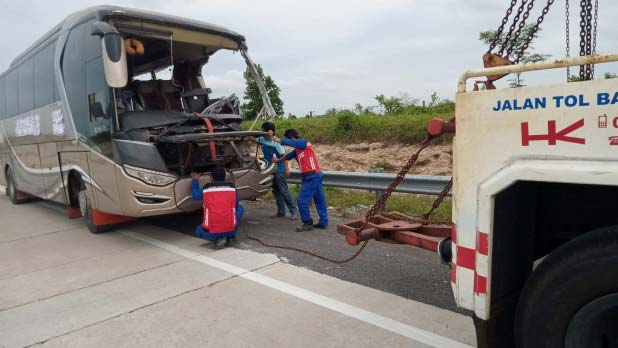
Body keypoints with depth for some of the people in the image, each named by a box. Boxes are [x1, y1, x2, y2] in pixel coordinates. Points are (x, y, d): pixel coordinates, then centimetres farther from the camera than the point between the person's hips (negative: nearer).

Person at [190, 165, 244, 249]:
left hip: (211, 232, 0)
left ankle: (217, 239, 4)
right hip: (230, 229, 1)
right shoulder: (232, 188, 3)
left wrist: (195, 180, 39)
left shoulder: (205, 189, 2)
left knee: (198, 231, 34)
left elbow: (195, 195, 24)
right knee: (240, 208, 25)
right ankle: (231, 236, 17)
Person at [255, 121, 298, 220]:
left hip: (279, 170, -8)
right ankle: (281, 212, 21)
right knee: (276, 192, 12)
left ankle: (294, 211, 2)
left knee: (284, 191, -6)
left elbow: (283, 155, -16)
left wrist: (287, 169, -19)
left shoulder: (276, 142, -16)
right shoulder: (262, 140, 4)